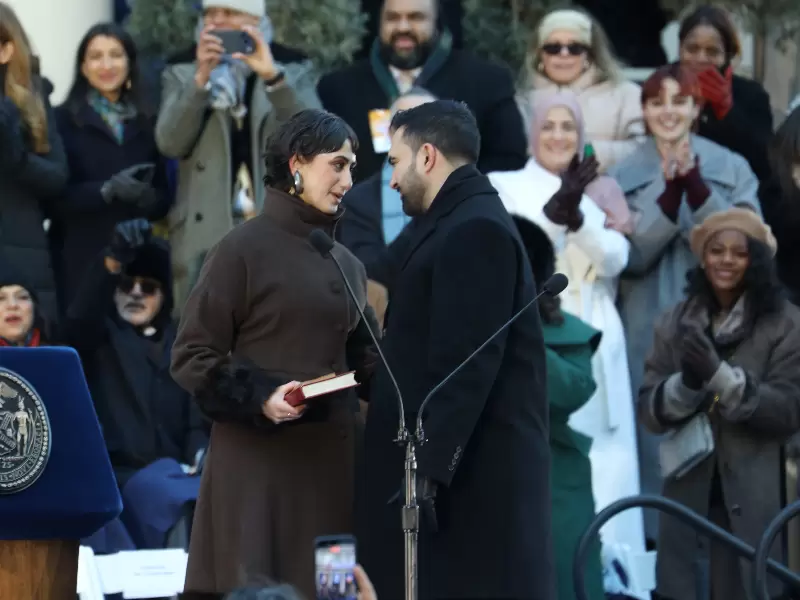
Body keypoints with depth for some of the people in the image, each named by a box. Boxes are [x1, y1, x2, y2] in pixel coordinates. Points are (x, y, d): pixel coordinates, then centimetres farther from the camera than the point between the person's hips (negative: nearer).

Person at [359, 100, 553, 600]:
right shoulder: (464, 224, 18)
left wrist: (430, 472, -23)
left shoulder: (474, 231, -13)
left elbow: (466, 366, -21)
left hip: (473, 477, -10)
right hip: (462, 470, 10)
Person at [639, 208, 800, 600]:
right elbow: (649, 411, 6)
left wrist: (719, 375, -18)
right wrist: (686, 383, -15)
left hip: (757, 502, -3)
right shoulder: (675, 323, 9)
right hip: (689, 495, 3)